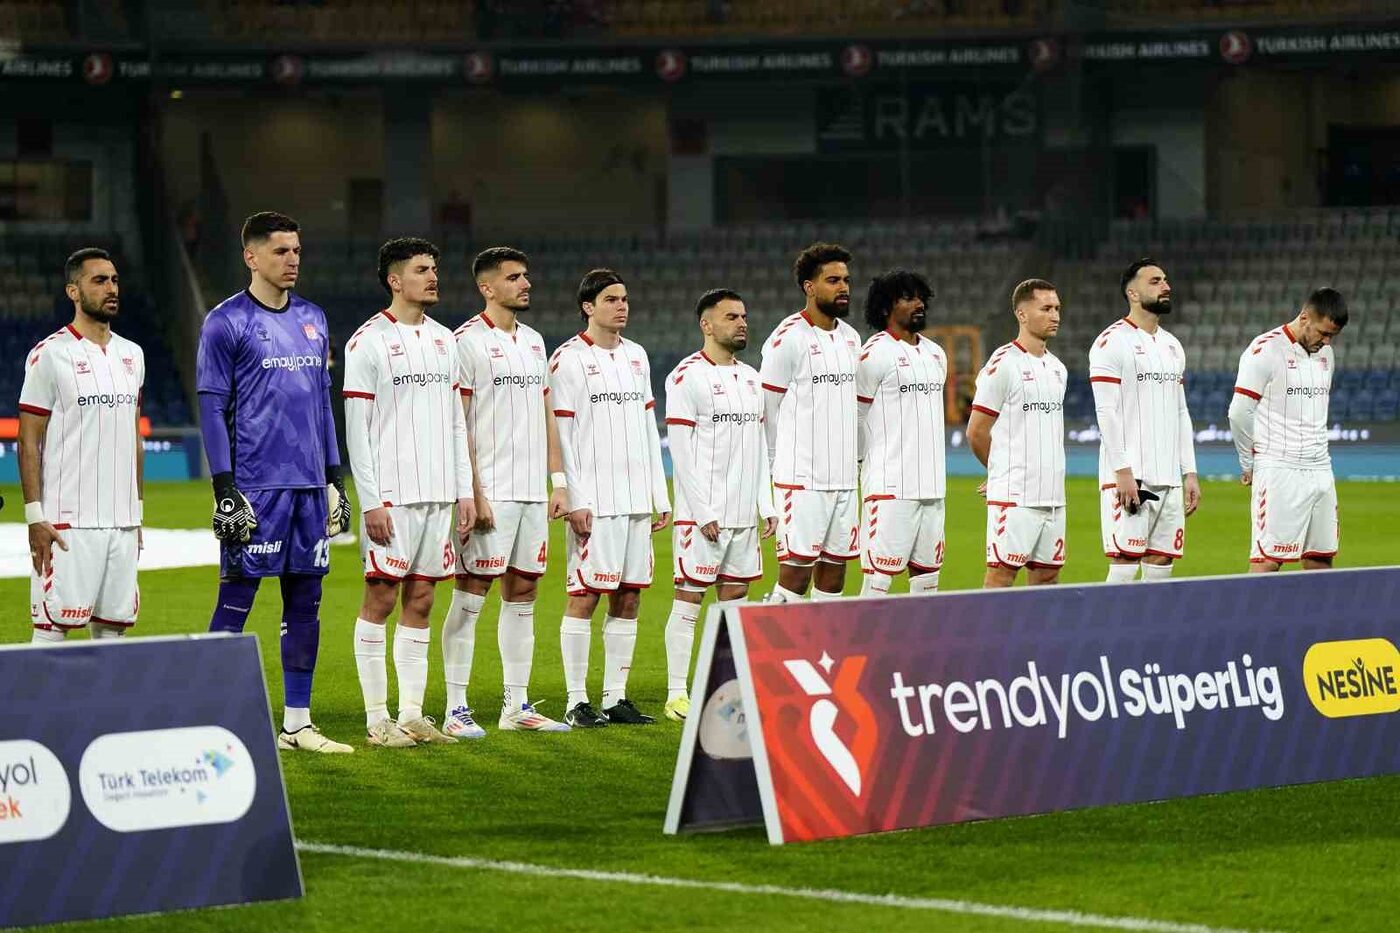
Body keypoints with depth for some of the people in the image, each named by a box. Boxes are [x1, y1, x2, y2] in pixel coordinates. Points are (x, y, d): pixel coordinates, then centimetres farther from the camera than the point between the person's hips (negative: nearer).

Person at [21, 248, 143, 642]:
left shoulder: (131, 355, 14)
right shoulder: (50, 355, -6)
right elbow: (29, 441, -7)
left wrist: (136, 510, 16)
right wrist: (35, 516, -13)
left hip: (121, 521, 6)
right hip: (68, 522, -6)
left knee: (113, 624, 7)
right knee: (52, 625, -8)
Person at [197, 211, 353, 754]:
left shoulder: (313, 320, 14)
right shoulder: (226, 323, -5)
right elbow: (212, 410, -7)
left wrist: (334, 479, 16)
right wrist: (225, 490, -13)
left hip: (310, 485, 6)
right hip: (255, 487, -6)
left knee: (305, 602, 8)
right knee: (235, 602, -4)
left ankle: (297, 724, 14)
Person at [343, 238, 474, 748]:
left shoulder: (444, 340, 14)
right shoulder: (368, 342, -6)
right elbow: (356, 428, -9)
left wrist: (464, 491, 11)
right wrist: (371, 502, -14)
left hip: (438, 493, 6)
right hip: (392, 494, -6)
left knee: (420, 600, 7)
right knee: (381, 596, -4)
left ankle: (412, 715, 10)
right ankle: (377, 719, 0)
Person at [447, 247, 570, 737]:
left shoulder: (533, 341, 16)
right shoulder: (468, 341, -7)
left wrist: (559, 483, 12)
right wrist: (472, 493, -16)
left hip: (533, 491, 7)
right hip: (490, 491, -7)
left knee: (522, 594, 9)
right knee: (471, 595, -6)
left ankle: (516, 705, 15)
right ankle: (456, 708, -4)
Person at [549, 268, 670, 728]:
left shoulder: (636, 356, 15)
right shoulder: (569, 359, -4)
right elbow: (561, 435, -8)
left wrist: (660, 496, 14)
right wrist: (575, 500, -14)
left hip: (636, 499, 6)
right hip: (594, 500, -6)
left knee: (628, 598, 6)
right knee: (584, 595, -5)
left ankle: (615, 698, 10)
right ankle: (577, 702, -2)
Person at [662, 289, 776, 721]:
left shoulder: (750, 378, 14)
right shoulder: (687, 376, -8)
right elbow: (680, 449, -12)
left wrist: (766, 505, 10)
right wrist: (703, 512, -16)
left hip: (743, 514, 7)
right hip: (701, 512, -7)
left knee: (735, 597, 8)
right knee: (689, 599, -4)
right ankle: (677, 696, -1)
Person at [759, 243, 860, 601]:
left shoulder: (851, 338, 13)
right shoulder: (788, 338, -9)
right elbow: (767, 410, -4)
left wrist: (853, 457, 15)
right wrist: (779, 466, 3)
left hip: (844, 479, 7)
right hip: (801, 479, -7)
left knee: (834, 574, 6)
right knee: (795, 573, -10)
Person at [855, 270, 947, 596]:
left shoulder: (936, 354, 16)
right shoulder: (875, 354, -8)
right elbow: (855, 417, -4)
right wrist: (867, 460, 4)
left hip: (932, 485, 8)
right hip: (890, 486, -8)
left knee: (927, 576, 8)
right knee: (878, 577, -10)